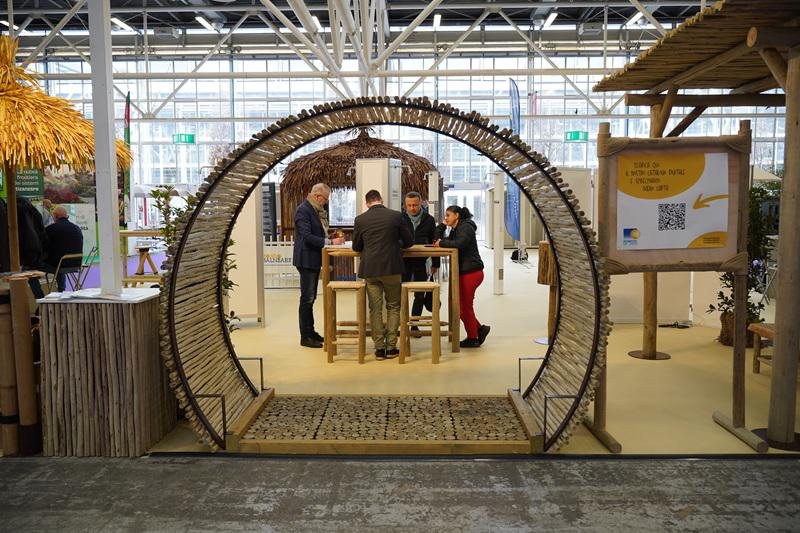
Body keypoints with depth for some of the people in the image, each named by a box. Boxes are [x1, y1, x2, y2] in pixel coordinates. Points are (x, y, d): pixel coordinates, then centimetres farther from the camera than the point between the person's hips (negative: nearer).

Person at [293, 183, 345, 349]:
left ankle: (310, 331, 25)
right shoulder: (303, 210, -16)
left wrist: (333, 239, 3)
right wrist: (330, 242, -26)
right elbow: (307, 237, -24)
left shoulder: (318, 210, 12)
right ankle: (305, 337, 3)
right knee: (307, 298, -4)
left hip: (314, 260, 9)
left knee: (310, 298, 15)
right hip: (306, 259, -9)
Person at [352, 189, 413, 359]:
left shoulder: (360, 219, 1)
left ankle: (379, 348, 10)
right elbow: (409, 241, 6)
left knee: (375, 309, 8)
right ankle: (391, 347, 11)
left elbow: (356, 246, 11)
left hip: (370, 269, 1)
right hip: (392, 268, -1)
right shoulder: (396, 216, -2)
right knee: (393, 307, 12)